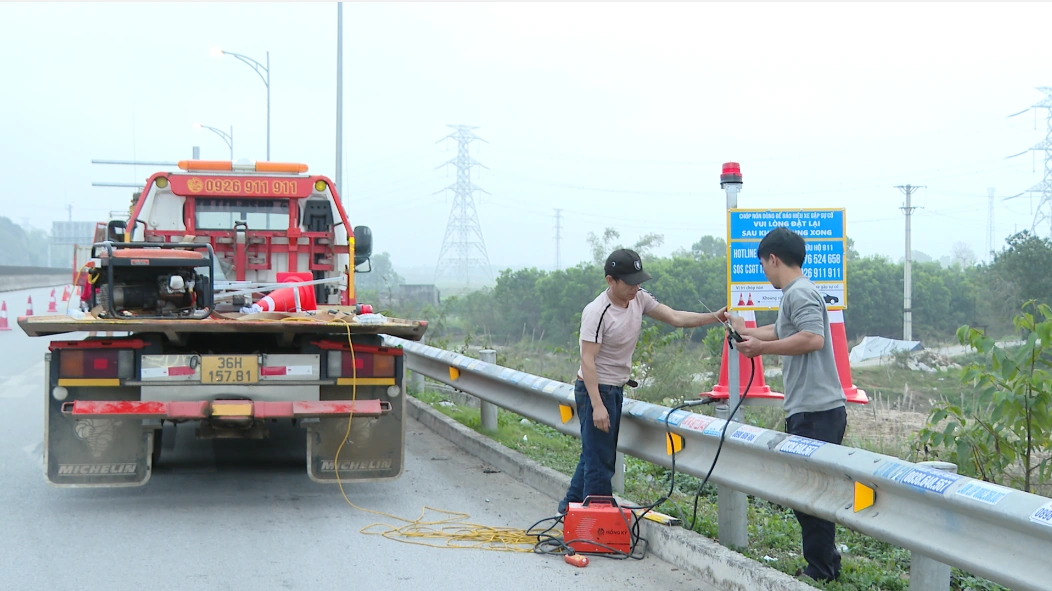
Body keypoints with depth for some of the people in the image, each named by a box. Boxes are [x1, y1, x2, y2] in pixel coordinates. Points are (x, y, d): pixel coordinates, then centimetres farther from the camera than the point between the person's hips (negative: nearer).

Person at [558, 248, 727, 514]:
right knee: (600, 458, -6)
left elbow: (676, 318, 3)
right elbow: (587, 360, -24)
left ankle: (572, 505, 32)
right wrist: (597, 405, -29)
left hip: (616, 388, 9)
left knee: (596, 453, 19)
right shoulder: (597, 312, -22)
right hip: (595, 388, -9)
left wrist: (716, 317, -11)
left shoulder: (639, 298, 2)